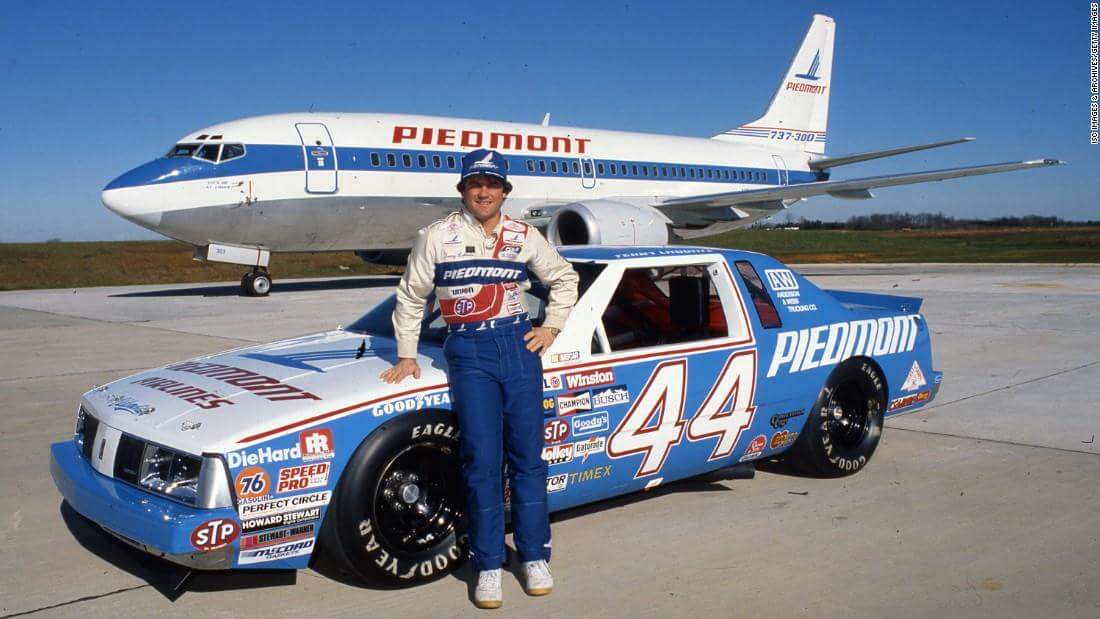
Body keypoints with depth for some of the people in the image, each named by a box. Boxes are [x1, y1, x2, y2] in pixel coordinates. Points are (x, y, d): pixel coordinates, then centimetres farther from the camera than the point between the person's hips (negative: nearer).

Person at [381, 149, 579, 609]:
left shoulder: (525, 237, 9)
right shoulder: (438, 236, 3)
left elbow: (563, 278, 22)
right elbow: (411, 296, 10)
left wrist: (551, 327, 12)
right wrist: (406, 355, 8)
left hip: (518, 344, 2)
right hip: (468, 350, -2)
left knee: (528, 454, 3)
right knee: (482, 459, -5)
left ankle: (535, 557, 15)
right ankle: (488, 566, 6)